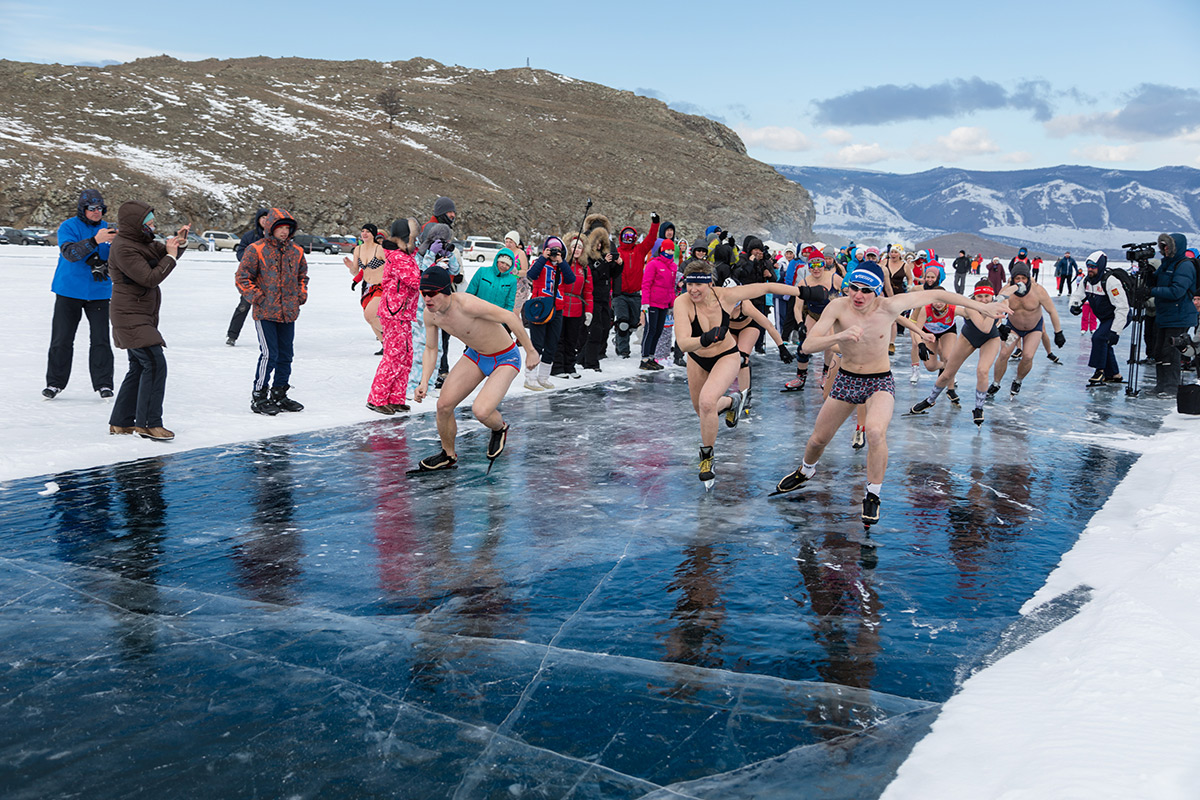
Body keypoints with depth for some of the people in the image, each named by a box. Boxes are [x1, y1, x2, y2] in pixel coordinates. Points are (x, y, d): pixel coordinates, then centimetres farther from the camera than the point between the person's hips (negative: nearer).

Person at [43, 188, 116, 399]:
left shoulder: (107, 229, 5)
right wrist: (94, 241, -37)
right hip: (69, 292, -2)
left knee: (101, 340, -2)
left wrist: (103, 265, -18)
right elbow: (69, 252, -23)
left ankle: (103, 384, 5)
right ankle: (55, 383, 15)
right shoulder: (68, 227, -4)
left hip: (98, 293, 2)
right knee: (62, 340, 4)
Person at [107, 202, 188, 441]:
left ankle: (121, 422, 25)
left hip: (142, 317, 11)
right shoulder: (124, 249, -18)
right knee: (155, 364, -17)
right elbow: (150, 278, -23)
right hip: (130, 317, -11)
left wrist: (180, 242, -1)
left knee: (140, 367, 16)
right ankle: (149, 424, -13)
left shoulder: (143, 242, 10)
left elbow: (163, 251, 21)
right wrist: (170, 256, -14)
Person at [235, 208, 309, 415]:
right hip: (265, 313, -6)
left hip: (288, 313, 6)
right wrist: (257, 297, -10)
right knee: (269, 353, -11)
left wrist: (301, 294, 12)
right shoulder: (256, 250, -6)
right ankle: (258, 397, 0)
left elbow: (302, 275, 26)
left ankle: (279, 395, 23)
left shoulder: (296, 251, 10)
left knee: (285, 355, 11)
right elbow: (242, 278, -4)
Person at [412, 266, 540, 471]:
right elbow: (430, 349, 4)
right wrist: (424, 383, -10)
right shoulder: (430, 314, -11)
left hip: (505, 359, -7)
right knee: (444, 405, -2)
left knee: (481, 411, -24)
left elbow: (510, 317, -27)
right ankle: (448, 455, 24)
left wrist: (530, 351, -20)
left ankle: (500, 428, 14)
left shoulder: (466, 304, -34)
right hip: (475, 355, 7)